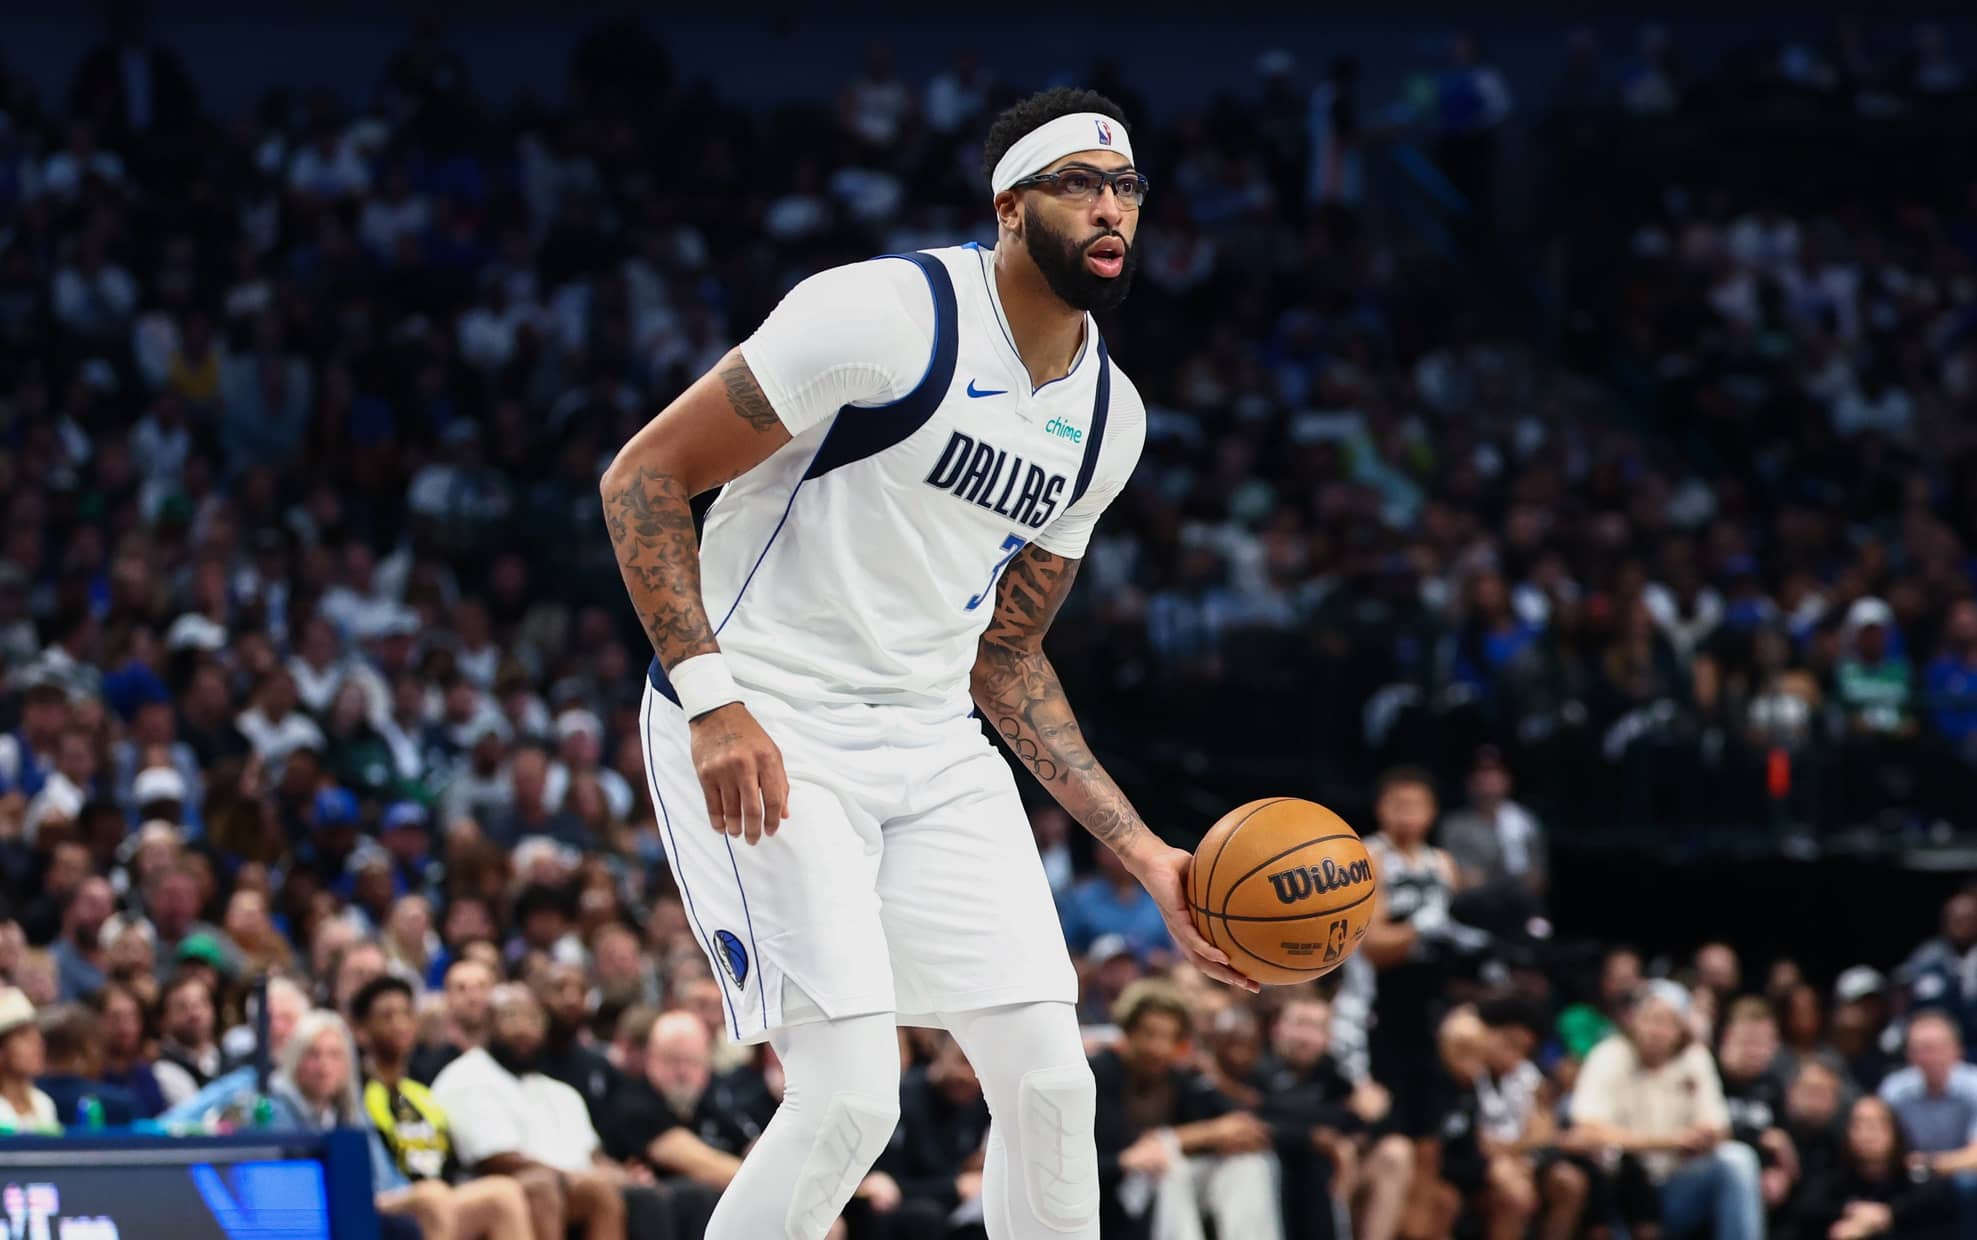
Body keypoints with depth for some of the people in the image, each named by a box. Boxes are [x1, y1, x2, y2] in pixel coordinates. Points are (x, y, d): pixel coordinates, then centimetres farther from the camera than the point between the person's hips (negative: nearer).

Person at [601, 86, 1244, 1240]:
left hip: (933, 746, 7)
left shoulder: (1109, 418, 7)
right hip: (766, 736, -7)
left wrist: (1144, 852, 9)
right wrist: (713, 699, -23)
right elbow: (643, 477, -14)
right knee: (851, 1096, -18)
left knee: (1051, 1080, 0)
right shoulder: (892, 314, -16)